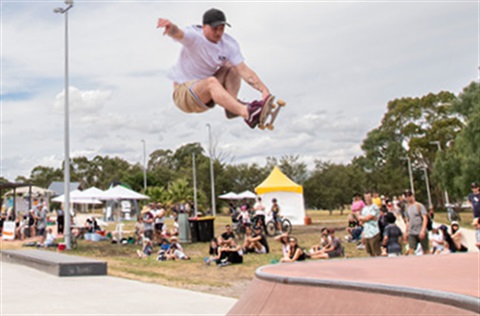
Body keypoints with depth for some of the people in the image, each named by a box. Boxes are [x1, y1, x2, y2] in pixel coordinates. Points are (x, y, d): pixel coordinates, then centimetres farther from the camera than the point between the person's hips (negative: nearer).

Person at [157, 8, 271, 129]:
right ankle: (247, 113, -53)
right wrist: (171, 27, -66)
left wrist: (264, 90, -29)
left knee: (232, 67, -6)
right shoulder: (194, 36, -18)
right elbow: (178, 34, -41)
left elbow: (244, 70, -15)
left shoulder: (230, 44, -7)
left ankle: (232, 107, -21)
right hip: (184, 93, -6)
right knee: (211, 82, -35)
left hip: (207, 91, 6)